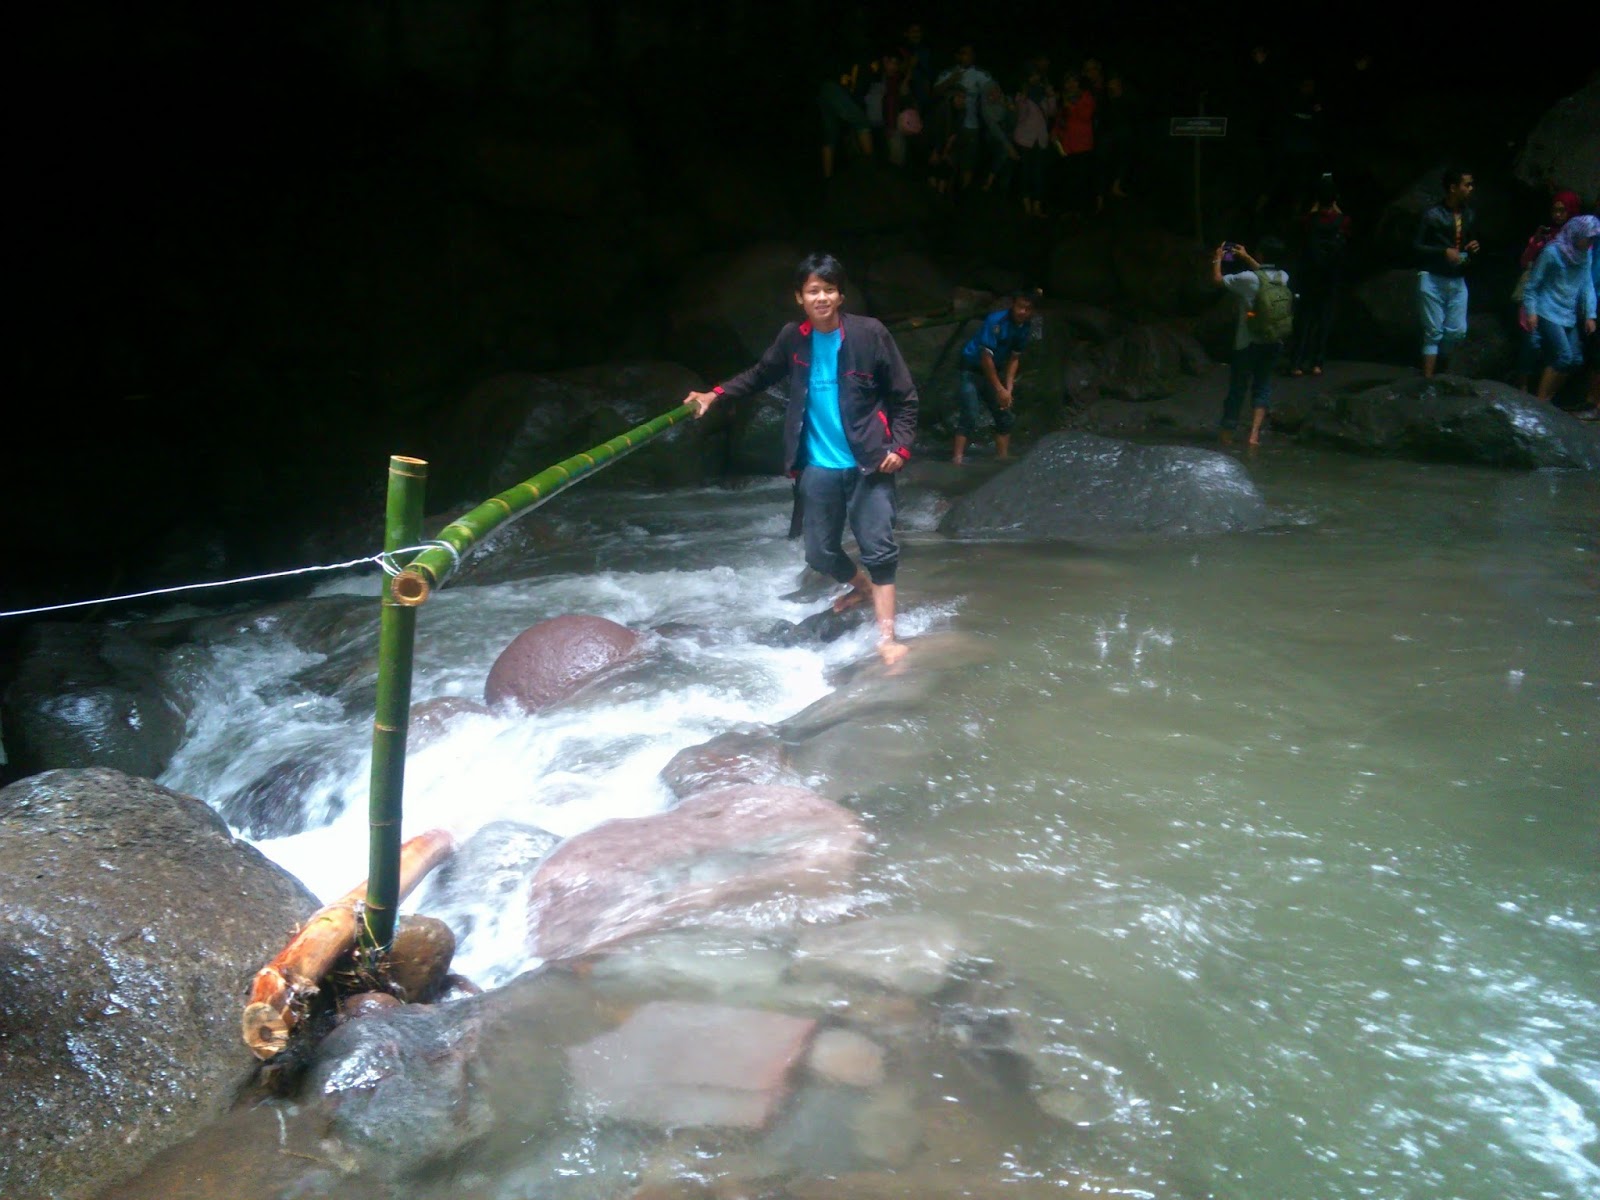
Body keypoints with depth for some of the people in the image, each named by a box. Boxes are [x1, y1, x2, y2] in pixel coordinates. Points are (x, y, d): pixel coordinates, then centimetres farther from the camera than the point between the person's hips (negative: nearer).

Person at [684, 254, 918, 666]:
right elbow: (760, 375, 17)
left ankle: (886, 635, -2)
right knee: (820, 552, 10)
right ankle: (862, 587, 40)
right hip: (817, 467, 4)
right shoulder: (792, 339, 0)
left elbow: (904, 397, -3)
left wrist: (900, 445, -12)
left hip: (867, 463, -4)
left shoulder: (869, 334, -9)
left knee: (878, 547, -8)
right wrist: (715, 394, 7)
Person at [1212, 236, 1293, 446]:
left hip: (1248, 344, -4)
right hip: (1274, 344, 4)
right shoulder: (1283, 278, -2)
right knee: (1263, 386, 13)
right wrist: (1246, 257, 29)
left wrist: (1217, 260, 11)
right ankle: (1255, 434, 1)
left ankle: (1227, 432, 19)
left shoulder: (1249, 278, -19)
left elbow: (1218, 279, -6)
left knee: (1237, 387, 9)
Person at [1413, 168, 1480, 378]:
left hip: (1457, 281, 5)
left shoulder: (1469, 216, 9)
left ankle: (1431, 359, 27)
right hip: (1433, 280, -5)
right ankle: (1427, 379, 0)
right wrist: (1444, 252, -20)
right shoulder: (1432, 215, -8)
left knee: (1457, 331, 2)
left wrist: (1473, 248, -1)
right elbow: (1416, 246, -9)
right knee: (1434, 332, -4)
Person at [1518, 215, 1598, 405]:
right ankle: (1540, 400, -4)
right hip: (1548, 313, -7)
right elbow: (1532, 283, -7)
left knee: (1575, 360, 3)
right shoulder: (1552, 252, -12)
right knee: (1564, 356, -16)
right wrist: (1530, 311, -11)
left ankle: (1548, 398, 17)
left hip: (1569, 316, 7)